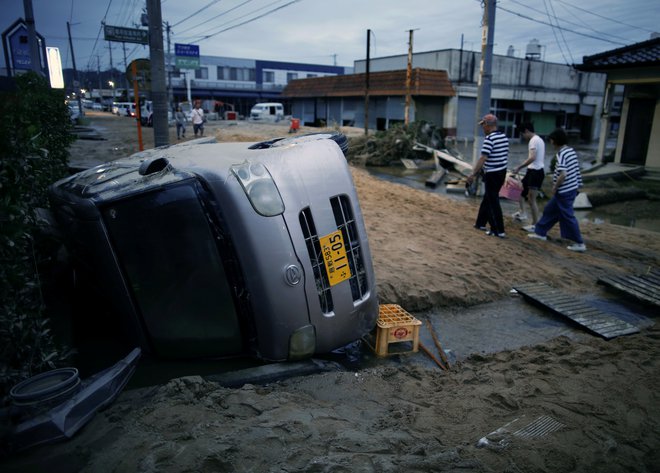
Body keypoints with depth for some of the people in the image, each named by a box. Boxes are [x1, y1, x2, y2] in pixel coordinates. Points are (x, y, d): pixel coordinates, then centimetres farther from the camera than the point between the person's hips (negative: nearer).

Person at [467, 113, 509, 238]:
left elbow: (483, 158, -23)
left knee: (493, 202, 0)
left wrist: (473, 174, -21)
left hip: (492, 174, -8)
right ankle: (481, 223, 30)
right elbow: (504, 155, 15)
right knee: (487, 198, 19)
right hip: (502, 172, 8)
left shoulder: (489, 139, -18)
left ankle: (499, 230, 4)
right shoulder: (504, 137, 8)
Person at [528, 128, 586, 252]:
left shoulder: (561, 154, -20)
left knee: (567, 216, 0)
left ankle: (580, 244, 6)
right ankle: (541, 232, 31)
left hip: (564, 191, -9)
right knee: (550, 210, 20)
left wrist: (555, 187, -13)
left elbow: (563, 174, -27)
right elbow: (575, 170, 13)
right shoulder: (571, 150, 7)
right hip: (572, 188, 9)